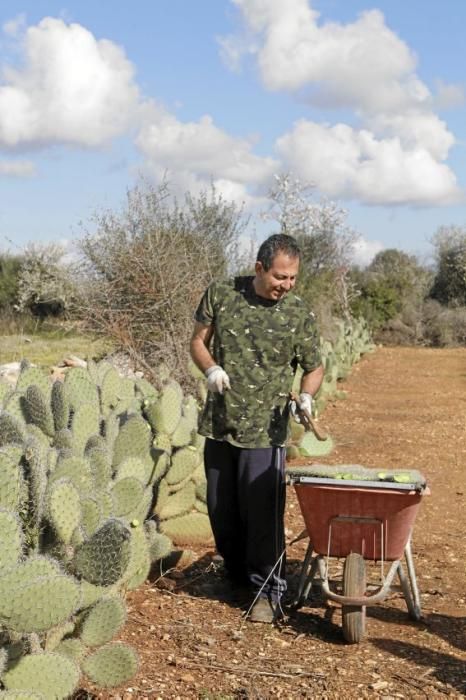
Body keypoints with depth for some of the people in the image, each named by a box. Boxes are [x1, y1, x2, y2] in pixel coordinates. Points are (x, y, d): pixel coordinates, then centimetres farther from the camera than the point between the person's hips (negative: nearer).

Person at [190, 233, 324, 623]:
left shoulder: (299, 316, -6)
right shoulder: (221, 294, -2)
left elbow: (314, 367, 4)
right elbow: (199, 341, 7)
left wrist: (306, 396, -17)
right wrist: (211, 368, -13)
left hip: (265, 429, -3)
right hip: (219, 424, 3)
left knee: (263, 511, -6)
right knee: (222, 509, 14)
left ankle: (268, 591, 6)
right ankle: (236, 575, 35)